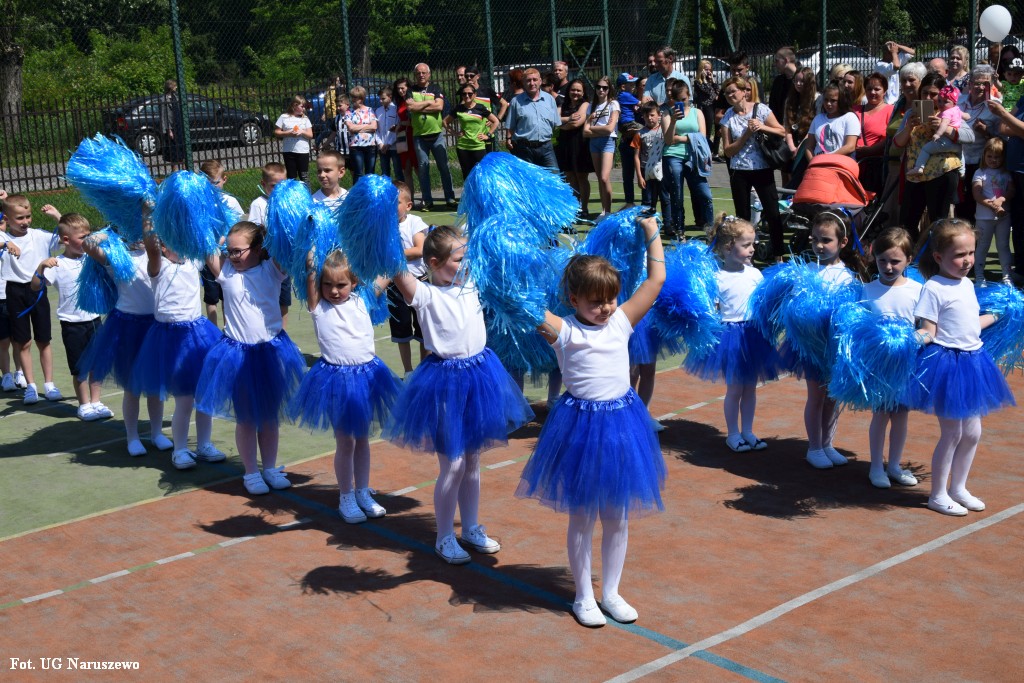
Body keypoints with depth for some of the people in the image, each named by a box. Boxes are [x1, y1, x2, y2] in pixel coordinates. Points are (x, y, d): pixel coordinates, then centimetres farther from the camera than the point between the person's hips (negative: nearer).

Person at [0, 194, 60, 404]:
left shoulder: (40, 236, -1)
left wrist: (56, 215, -8)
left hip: (38, 290, 1)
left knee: (43, 340, 9)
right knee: (22, 343, 6)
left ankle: (49, 384, 18)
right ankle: (30, 386, 15)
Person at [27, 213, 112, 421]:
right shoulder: (57, 265, -12)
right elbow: (36, 286, -17)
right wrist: (41, 266, -31)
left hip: (93, 320, 4)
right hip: (72, 324, -4)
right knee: (79, 368, 6)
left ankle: (96, 402, 23)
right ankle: (84, 405, 20)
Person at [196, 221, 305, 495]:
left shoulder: (273, 267, -5)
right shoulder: (225, 270, -3)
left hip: (271, 351, 0)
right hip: (238, 354, 0)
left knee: (270, 416, 15)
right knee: (245, 418, 11)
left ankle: (270, 468, 30)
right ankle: (251, 473, 24)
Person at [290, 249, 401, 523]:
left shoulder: (361, 301, 3)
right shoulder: (318, 306, -4)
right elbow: (310, 278, -18)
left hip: (366, 375, 3)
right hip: (336, 379, -3)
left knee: (362, 438, 16)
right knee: (345, 442, 5)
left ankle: (363, 493, 30)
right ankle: (346, 499, 18)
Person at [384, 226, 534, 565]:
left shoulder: (472, 284, 3)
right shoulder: (425, 294, -13)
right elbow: (397, 272, -31)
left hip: (479, 374, 6)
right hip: (445, 381, -6)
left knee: (472, 460, 17)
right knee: (452, 465, 2)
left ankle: (471, 528, 33)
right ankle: (444, 538, 18)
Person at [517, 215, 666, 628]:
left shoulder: (621, 322, 3)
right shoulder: (563, 331, -7)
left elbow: (656, 280, 4)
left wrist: (652, 234, 8)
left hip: (621, 421, 4)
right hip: (581, 423, -4)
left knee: (617, 515, 13)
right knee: (582, 517, 9)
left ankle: (611, 592, 29)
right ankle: (583, 597, 24)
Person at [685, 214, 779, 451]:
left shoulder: (755, 274, 2)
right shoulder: (717, 278, -11)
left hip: (754, 334, 4)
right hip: (730, 336, -4)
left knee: (751, 387, 12)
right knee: (734, 388, 4)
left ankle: (747, 431, 25)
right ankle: (733, 434, 18)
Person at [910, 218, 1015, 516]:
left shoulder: (967, 284, 9)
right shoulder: (933, 288, -15)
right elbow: (929, 331, -18)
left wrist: (996, 316, 32)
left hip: (972, 361, 8)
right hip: (946, 363, -8)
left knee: (972, 432, 13)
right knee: (951, 433, -1)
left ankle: (958, 488, 30)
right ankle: (938, 495, 14)